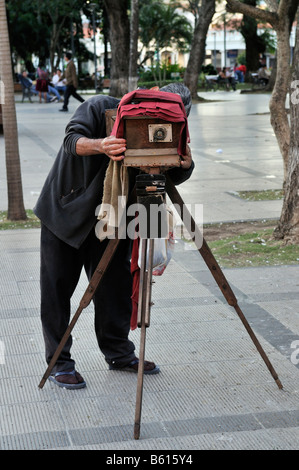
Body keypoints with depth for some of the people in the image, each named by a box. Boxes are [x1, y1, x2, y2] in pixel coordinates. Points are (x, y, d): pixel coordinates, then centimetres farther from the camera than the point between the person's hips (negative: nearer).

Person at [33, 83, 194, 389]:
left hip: (107, 220, 4)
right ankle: (59, 363, 8)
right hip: (63, 213, -4)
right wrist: (100, 145, -51)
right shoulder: (100, 108, -16)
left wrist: (186, 163, -31)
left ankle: (119, 354, 23)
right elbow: (73, 140, -30)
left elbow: (175, 177, -8)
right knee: (57, 290, -1)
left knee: (115, 289, 7)